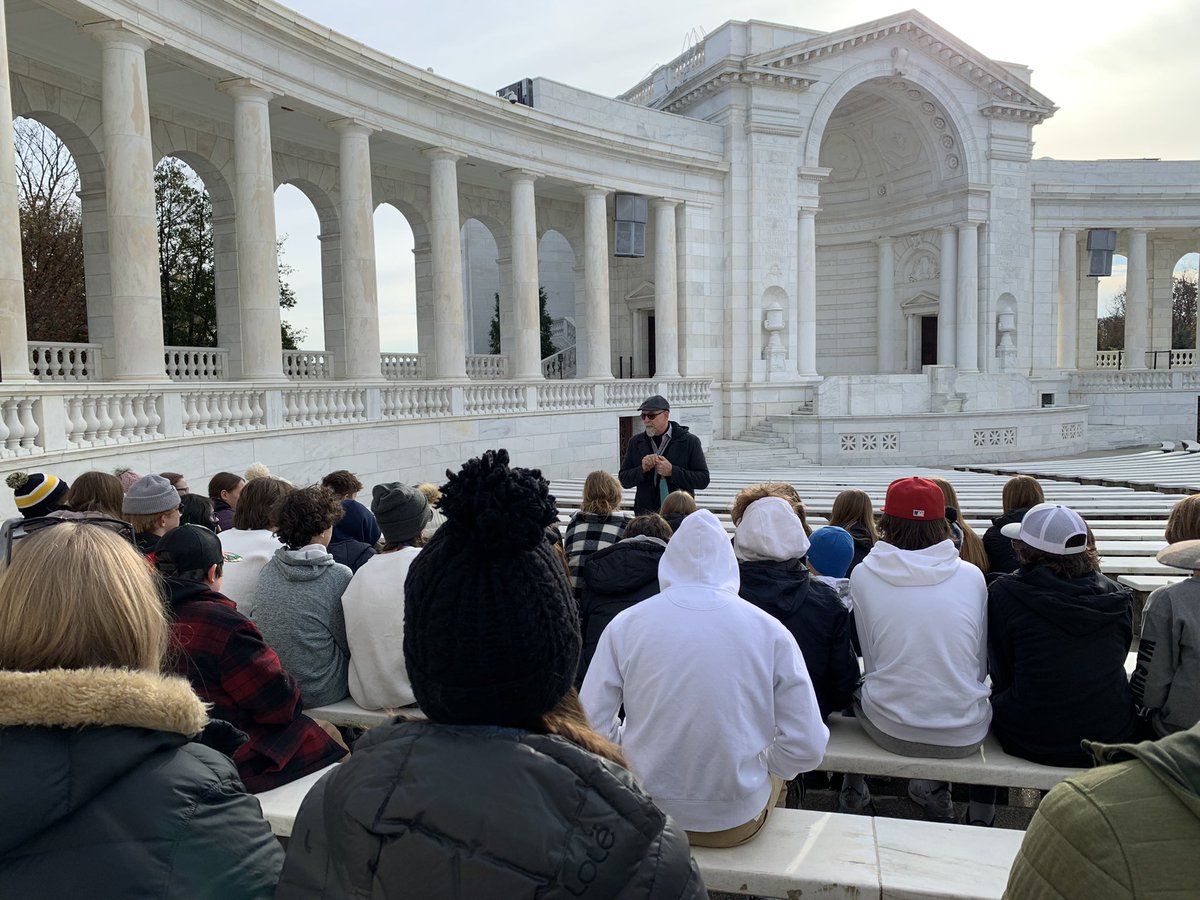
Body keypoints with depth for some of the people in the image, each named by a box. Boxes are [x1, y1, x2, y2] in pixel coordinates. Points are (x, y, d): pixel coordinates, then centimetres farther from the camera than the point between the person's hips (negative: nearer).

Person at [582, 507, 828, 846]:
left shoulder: (624, 625, -10)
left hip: (645, 817, 1)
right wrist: (755, 765, 8)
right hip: (737, 821, 0)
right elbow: (807, 749, -10)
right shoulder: (771, 631, -11)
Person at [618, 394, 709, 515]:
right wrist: (643, 469, -13)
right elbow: (624, 480, 6)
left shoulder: (689, 441, -2)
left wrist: (672, 471, -17)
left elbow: (703, 479, -8)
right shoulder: (636, 442, 8)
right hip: (645, 514, 3)